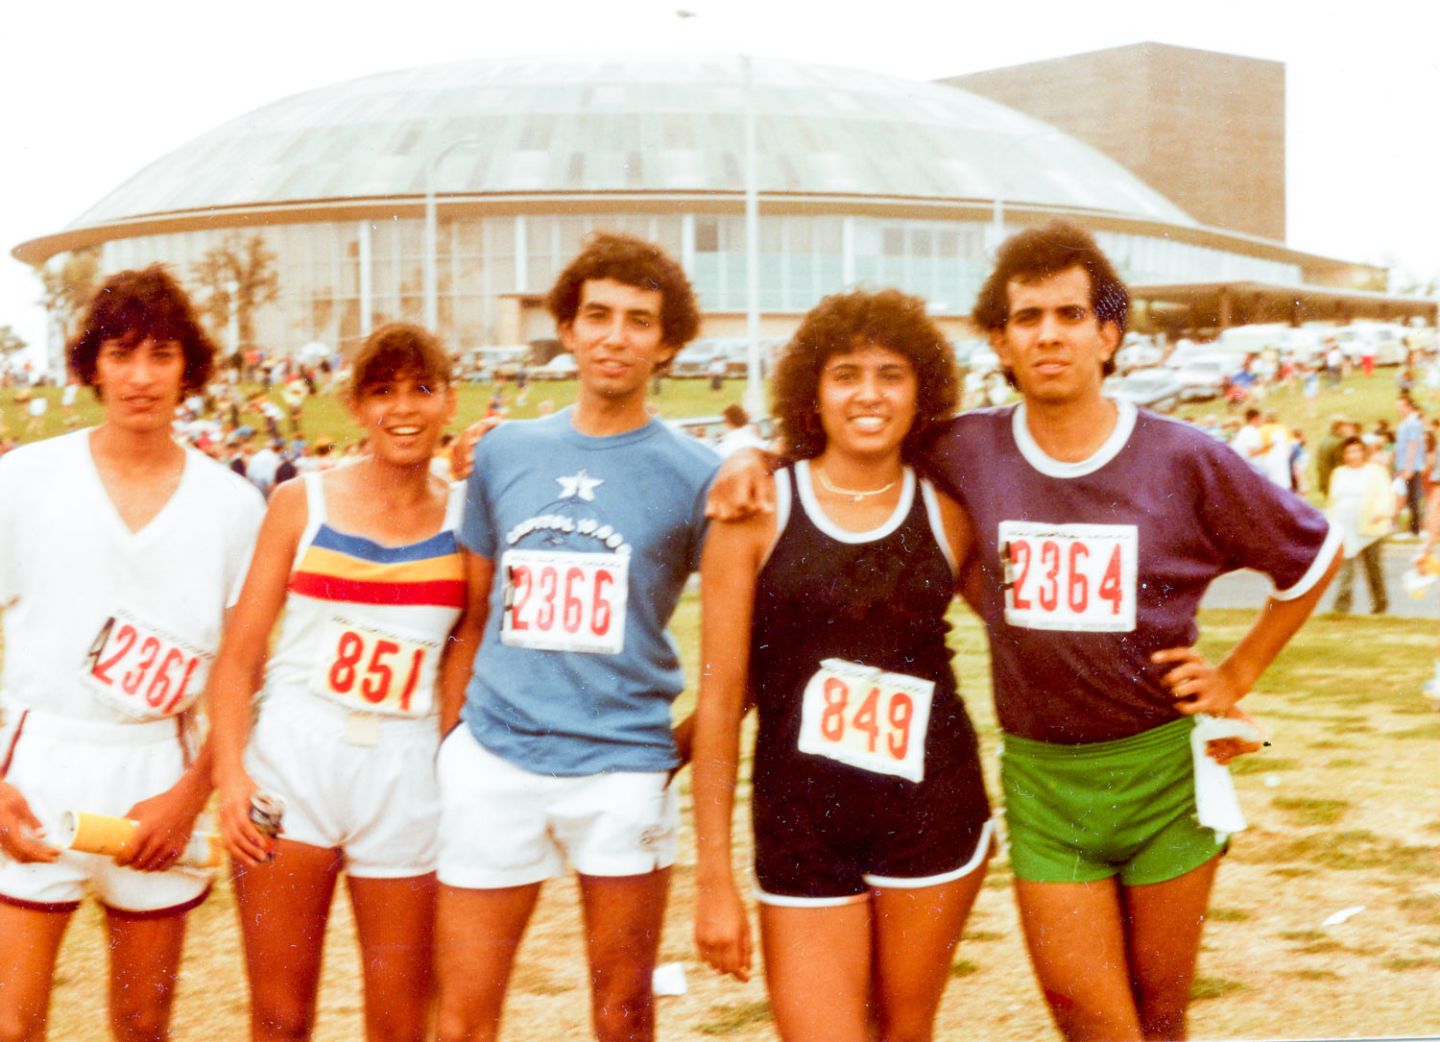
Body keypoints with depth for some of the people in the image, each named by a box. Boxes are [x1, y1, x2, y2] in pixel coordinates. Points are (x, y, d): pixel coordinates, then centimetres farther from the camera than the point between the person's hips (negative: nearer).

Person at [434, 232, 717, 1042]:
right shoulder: (505, 452, 8)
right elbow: (473, 617, 14)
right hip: (494, 759, 2)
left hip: (623, 767, -2)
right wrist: (446, 740, 11)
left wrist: (687, 746, -2)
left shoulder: (695, 475, -1)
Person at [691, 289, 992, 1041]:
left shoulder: (945, 517, 2)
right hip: (801, 826, -2)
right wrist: (714, 879, -6)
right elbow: (720, 697, -4)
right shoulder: (757, 512, -5)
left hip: (932, 812, 2)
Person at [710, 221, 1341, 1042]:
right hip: (1041, 777, 1)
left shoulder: (1183, 460, -9)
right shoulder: (969, 453, -4)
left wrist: (1238, 676, 3)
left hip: (1164, 766, 0)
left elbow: (1317, 553, 5)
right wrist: (758, 459, -4)